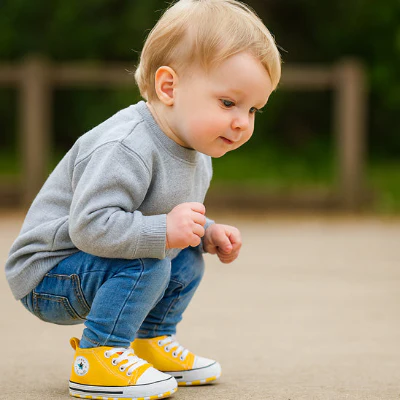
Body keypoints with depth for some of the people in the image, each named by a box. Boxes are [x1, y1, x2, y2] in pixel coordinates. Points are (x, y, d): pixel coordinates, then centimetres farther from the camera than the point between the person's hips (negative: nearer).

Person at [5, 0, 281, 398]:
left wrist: (207, 234, 0)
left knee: (187, 259, 12)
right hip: (47, 273, -10)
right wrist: (164, 231, -38)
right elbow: (89, 225, -37)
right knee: (146, 264, -29)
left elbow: (167, 217, 18)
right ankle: (97, 357, -17)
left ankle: (151, 340, 24)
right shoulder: (124, 149, -31)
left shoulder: (195, 150, 3)